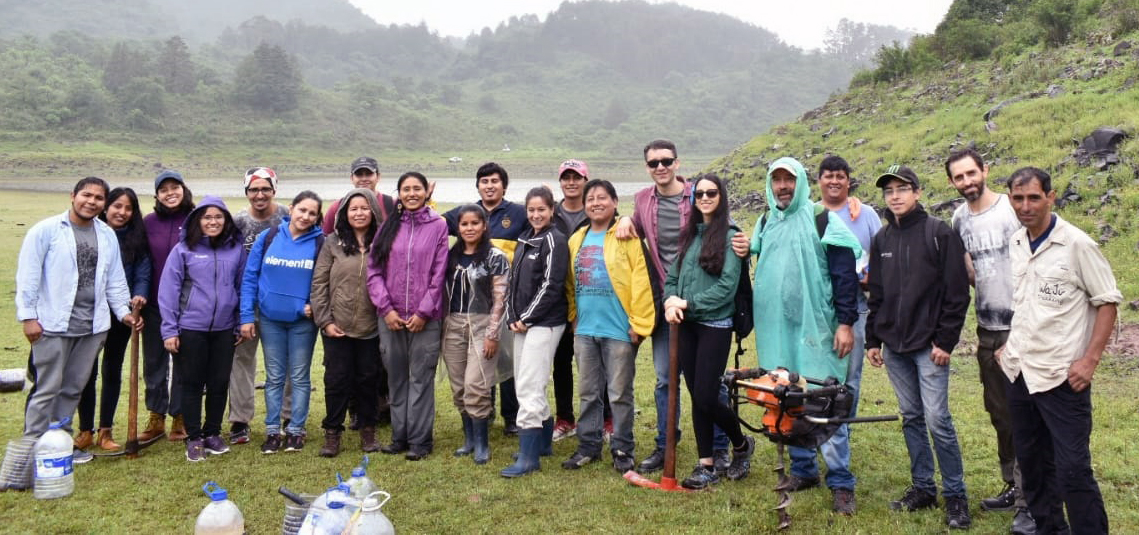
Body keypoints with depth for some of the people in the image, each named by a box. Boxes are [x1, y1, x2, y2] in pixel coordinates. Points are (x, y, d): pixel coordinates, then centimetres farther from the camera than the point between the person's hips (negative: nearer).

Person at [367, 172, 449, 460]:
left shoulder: (438, 225, 0)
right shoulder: (388, 227, 8)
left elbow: (439, 273, -3)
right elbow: (374, 270, 5)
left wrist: (423, 312, -8)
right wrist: (386, 308, -6)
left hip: (425, 318, -3)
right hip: (390, 317, 3)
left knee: (420, 378, 0)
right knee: (396, 379, 10)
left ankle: (420, 440, 8)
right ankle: (399, 436, 20)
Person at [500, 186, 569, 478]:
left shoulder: (555, 240, -8)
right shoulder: (524, 240, 16)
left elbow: (551, 285, -15)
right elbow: (513, 280, 16)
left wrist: (527, 318, -12)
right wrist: (512, 317, 4)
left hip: (544, 323, -8)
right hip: (522, 323, 8)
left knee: (529, 387, -11)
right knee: (527, 384, 13)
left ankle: (528, 456, -7)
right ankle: (543, 441, 28)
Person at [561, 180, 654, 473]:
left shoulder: (627, 237, -9)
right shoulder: (577, 239, 11)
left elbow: (641, 281, -13)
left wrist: (639, 324, -15)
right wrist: (573, 316, 11)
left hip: (619, 329, -6)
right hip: (585, 329, 6)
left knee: (620, 393, 4)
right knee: (588, 392, 14)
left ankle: (622, 449, 17)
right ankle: (588, 445, 25)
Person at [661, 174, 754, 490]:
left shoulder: (729, 236, -7)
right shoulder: (689, 234, 12)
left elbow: (727, 286, -14)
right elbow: (673, 276, 11)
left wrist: (688, 303, -15)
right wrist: (670, 301, -9)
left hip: (715, 325, -6)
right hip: (686, 325, 6)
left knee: (706, 398, -7)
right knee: (697, 397, 8)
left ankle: (741, 445, 21)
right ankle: (706, 467, 18)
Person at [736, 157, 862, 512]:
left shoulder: (821, 219, -4)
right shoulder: (765, 223, 13)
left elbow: (845, 273, -7)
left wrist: (846, 322, -12)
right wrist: (757, 319, 18)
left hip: (815, 329, -5)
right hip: (776, 330, 6)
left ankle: (841, 482, 3)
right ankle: (803, 470, 23)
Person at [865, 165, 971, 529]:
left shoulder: (939, 234, -6)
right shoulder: (881, 239, 10)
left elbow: (957, 292, -9)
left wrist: (945, 341, -12)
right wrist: (873, 340, 12)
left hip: (929, 347, -5)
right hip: (893, 347, 6)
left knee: (937, 420, -6)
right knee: (911, 418, 12)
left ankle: (955, 495, 8)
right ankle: (923, 487, 23)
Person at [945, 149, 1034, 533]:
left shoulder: (1014, 208, -9)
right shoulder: (959, 219, 8)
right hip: (987, 330, 6)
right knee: (999, 414, 14)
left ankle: (1030, 501, 2)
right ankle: (1012, 486, 27)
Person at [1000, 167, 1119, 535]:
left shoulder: (1076, 244, -10)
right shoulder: (1014, 244, 7)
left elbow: (1108, 302, -8)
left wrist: (1090, 359, -15)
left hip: (1061, 376, -6)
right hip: (1018, 372, 6)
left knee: (1072, 467, -5)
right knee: (1030, 460, 16)